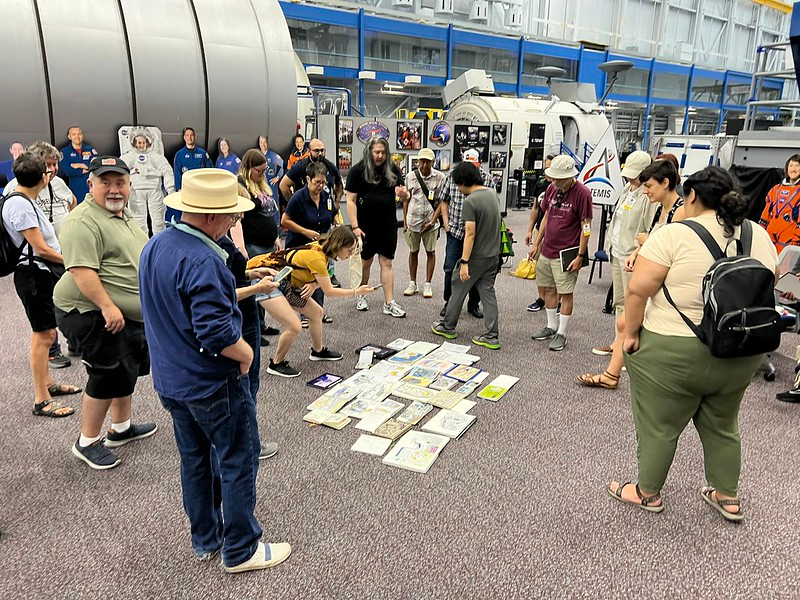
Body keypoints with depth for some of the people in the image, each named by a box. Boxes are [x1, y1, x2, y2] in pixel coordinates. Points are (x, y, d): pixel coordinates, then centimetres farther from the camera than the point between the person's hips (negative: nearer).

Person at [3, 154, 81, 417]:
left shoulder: (25, 200, 13)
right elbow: (41, 248, -19)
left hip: (45, 273, 10)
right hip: (34, 274, -10)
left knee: (46, 332, 18)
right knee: (43, 336, -4)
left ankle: (48, 384, 33)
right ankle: (41, 401, 5)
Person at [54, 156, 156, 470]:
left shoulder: (123, 215, 12)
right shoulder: (84, 221, -19)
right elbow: (81, 270, -26)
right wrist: (108, 306, -29)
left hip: (129, 313, 10)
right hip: (94, 314, -10)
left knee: (128, 370, 18)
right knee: (107, 376, -2)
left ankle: (121, 428, 34)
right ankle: (87, 442, 15)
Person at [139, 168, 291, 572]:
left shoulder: (154, 247, 3)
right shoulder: (202, 260, -27)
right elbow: (217, 332, -30)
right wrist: (246, 353, -13)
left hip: (170, 381, 9)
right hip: (212, 385, -9)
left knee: (195, 459, 20)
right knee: (237, 462, 8)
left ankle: (205, 541, 37)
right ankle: (241, 550, 22)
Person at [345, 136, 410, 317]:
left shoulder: (392, 169, 2)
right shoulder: (358, 170, -7)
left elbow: (403, 196, 2)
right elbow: (351, 201, -9)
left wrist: (403, 193, -23)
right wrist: (355, 226, -16)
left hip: (388, 225, 2)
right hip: (365, 226, -2)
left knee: (386, 263, 4)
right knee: (365, 262, 11)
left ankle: (389, 303, 8)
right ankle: (361, 296, 30)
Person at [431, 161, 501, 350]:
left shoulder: (470, 201, -19)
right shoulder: (493, 193, 5)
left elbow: (470, 234, -23)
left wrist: (464, 262, -22)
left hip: (477, 256, -7)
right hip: (493, 255, 7)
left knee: (458, 289, 11)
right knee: (488, 292, 10)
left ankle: (448, 327, 25)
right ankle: (492, 336, 9)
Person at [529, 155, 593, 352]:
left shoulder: (582, 193, -14)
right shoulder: (552, 189, 6)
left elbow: (586, 227, -13)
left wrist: (580, 256, -15)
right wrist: (536, 244, 15)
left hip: (566, 254, -7)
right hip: (546, 250, 7)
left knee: (566, 294, 2)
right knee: (548, 289, 15)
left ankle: (561, 334, 12)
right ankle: (551, 326, 30)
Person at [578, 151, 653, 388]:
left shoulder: (649, 196, -16)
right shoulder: (628, 189, 12)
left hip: (632, 258, -9)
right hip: (617, 252, 9)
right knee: (619, 302, 17)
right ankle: (618, 344, 29)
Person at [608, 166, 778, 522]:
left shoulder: (674, 235, -16)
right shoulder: (760, 236, 3)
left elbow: (637, 291, -18)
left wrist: (631, 333, -6)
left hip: (673, 353, -6)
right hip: (741, 355, 6)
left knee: (658, 425, 11)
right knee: (721, 425, 23)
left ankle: (647, 492, 27)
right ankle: (727, 497, 35)